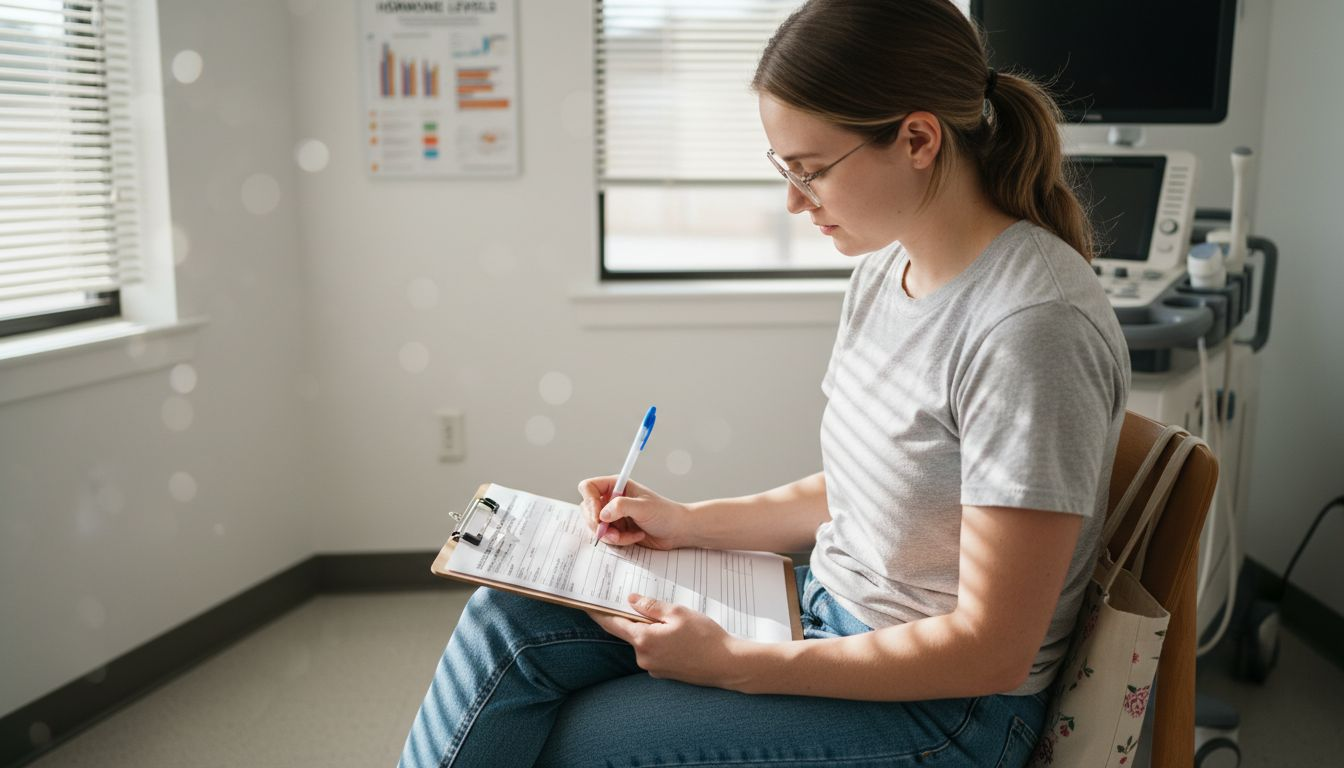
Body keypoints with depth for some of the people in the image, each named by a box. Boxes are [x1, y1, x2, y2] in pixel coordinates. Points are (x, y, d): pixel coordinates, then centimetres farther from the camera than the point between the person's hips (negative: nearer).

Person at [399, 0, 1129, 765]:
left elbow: (993, 649, -23)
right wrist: (686, 521, 2)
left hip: (941, 703, -7)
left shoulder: (1033, 328, -27)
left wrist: (734, 663, -20)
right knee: (509, 617, -5)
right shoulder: (887, 265, 1)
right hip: (827, 604, 8)